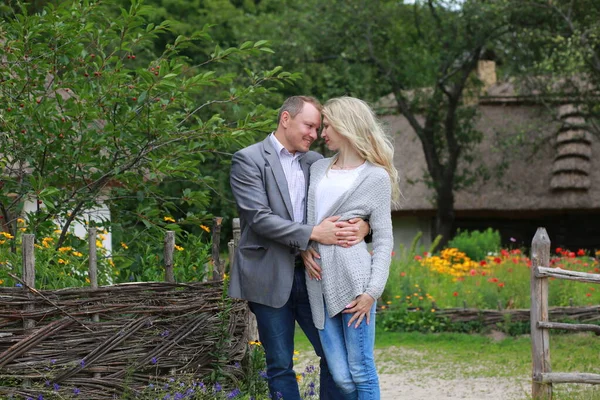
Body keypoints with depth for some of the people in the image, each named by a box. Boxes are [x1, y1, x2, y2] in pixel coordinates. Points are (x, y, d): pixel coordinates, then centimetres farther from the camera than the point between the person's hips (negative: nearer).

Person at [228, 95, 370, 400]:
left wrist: (363, 225, -13)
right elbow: (259, 217, -15)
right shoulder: (248, 160, -5)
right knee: (280, 366, 4)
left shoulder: (315, 163, 12)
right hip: (269, 278, -5)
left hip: (310, 274, 5)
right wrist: (313, 234, -22)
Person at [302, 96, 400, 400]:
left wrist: (372, 291, -11)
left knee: (360, 371, -4)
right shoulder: (318, 169, 16)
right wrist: (304, 248, 0)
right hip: (319, 280, 5)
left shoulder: (376, 177, 2)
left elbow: (383, 240, -1)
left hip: (352, 278, -4)